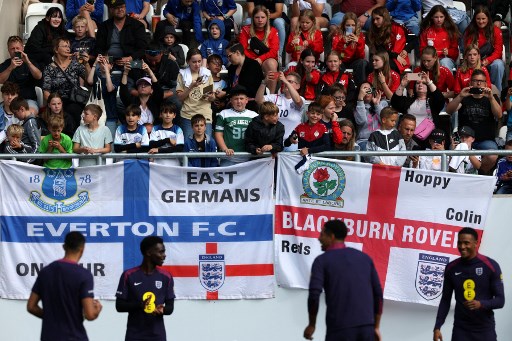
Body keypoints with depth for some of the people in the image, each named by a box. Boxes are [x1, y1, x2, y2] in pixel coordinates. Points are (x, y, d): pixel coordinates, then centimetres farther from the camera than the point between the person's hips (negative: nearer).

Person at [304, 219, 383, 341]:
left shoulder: (322, 261, 0)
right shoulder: (364, 258, 15)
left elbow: (314, 295, -12)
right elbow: (378, 294, 13)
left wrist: (312, 324, 2)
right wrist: (376, 327, 18)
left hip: (340, 329, -4)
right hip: (366, 328, 4)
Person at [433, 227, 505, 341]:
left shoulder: (491, 266, -7)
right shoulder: (451, 268, 2)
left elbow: (500, 300, -6)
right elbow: (445, 301, 9)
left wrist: (481, 304, -26)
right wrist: (437, 327, 0)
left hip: (485, 329, -2)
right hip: (460, 329, 2)